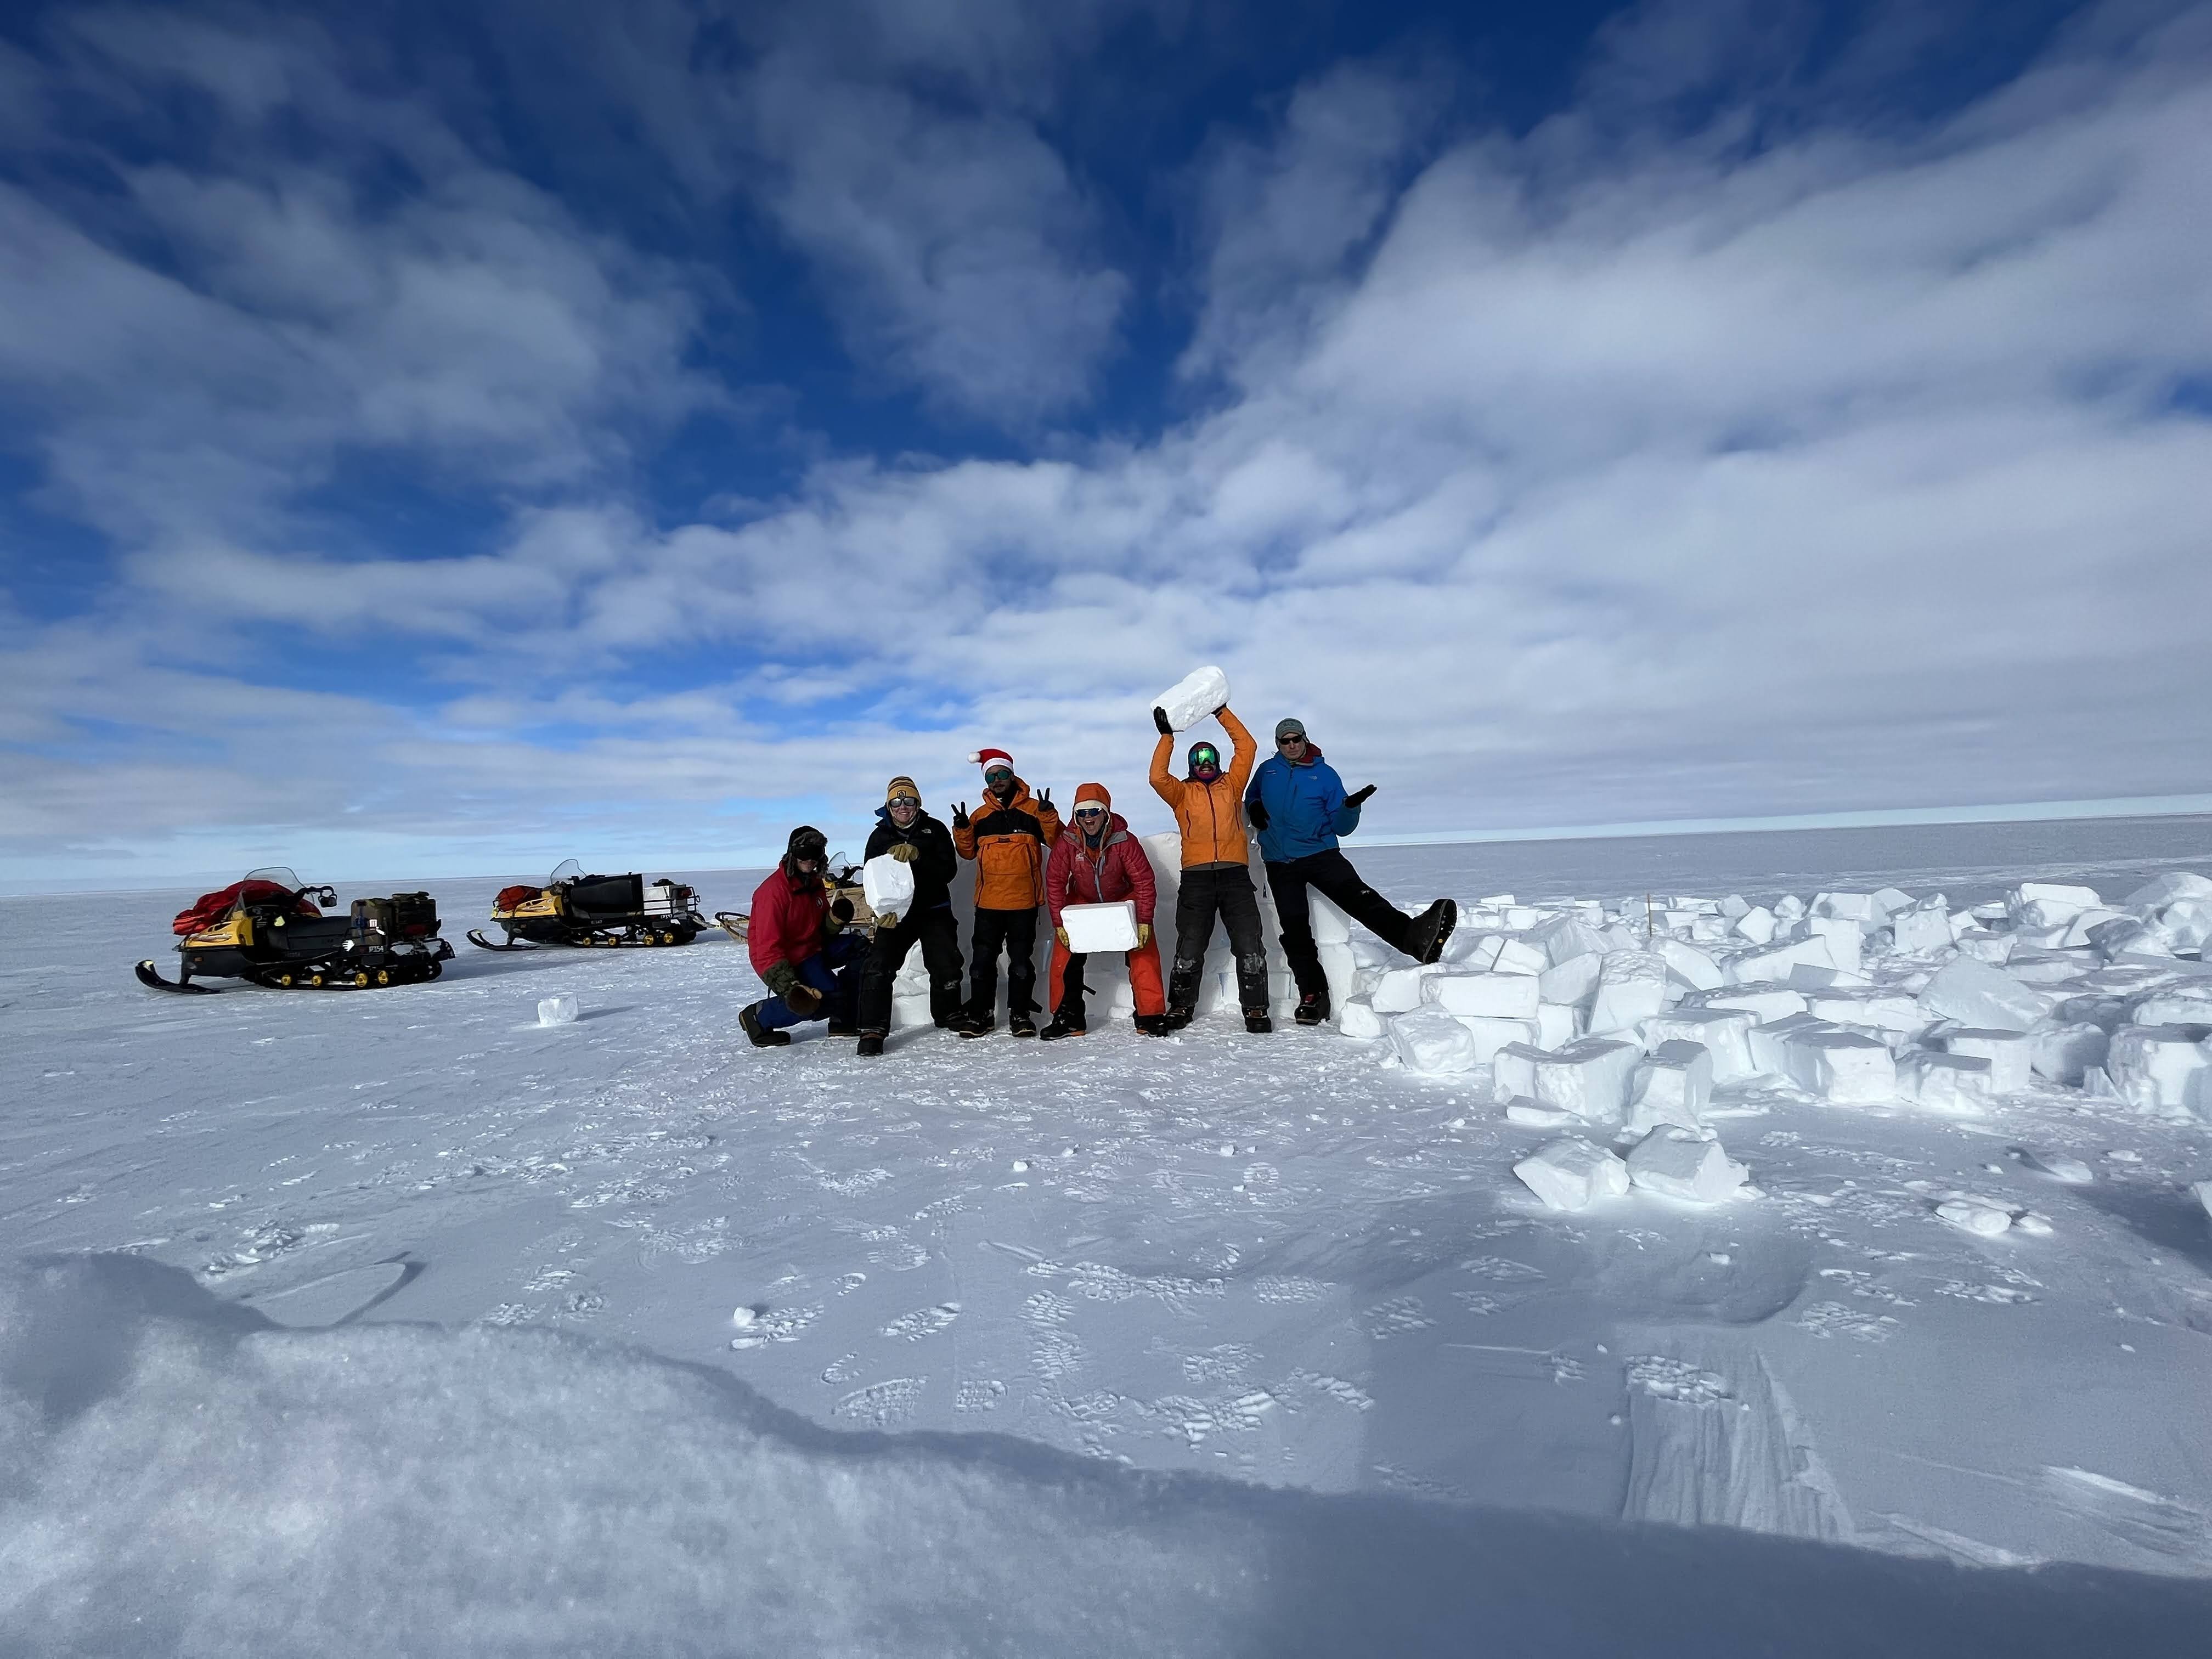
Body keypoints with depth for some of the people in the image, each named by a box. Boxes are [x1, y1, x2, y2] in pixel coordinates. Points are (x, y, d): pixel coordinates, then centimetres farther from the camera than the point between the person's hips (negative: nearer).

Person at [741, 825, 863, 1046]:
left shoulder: (815, 883, 8)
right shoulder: (774, 890, -20)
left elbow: (822, 930, 15)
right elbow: (768, 946, -24)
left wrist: (836, 919, -10)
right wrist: (789, 985, -32)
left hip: (813, 947, 9)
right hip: (787, 959, -9)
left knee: (861, 947, -5)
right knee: (829, 997, -24)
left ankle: (842, 1019, 0)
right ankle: (758, 1017, -7)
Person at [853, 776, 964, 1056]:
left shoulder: (935, 830, 1)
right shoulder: (879, 837, 7)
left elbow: (948, 871, -9)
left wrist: (917, 856, -25)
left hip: (934, 911, 0)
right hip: (894, 913, 0)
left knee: (945, 964, -2)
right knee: (878, 967, -15)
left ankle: (949, 1014, 26)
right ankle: (872, 1030, -9)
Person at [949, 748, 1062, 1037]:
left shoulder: (1033, 808, 3)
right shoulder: (981, 815, 11)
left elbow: (1056, 841, -3)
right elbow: (968, 851, 14)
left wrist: (1048, 816, -18)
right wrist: (962, 828, -3)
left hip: (1024, 900, -2)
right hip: (988, 901, 3)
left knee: (1021, 959, 5)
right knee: (982, 959, 5)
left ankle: (1020, 1014, 14)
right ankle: (980, 1013, 15)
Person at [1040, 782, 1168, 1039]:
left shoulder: (1124, 841, -25)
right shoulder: (1067, 842, -20)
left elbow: (1144, 880, -20)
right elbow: (1055, 882, -13)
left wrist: (1144, 921, -23)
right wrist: (1059, 923, -18)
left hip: (1124, 901, -1)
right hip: (1082, 904, 2)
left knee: (1144, 955, -10)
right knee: (1066, 957, -7)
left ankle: (1151, 1017, 1)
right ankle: (1068, 1017, 6)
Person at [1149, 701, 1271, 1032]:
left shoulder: (1231, 786, 15)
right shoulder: (1183, 792, 13)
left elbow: (1247, 746, 10)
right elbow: (1158, 777, -6)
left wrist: (1222, 712, 7)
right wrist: (1167, 737, -6)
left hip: (1235, 874, 0)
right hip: (1196, 877, 0)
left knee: (1249, 946, -2)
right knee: (1189, 947, 3)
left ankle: (1256, 1008, 6)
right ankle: (1181, 1007, 17)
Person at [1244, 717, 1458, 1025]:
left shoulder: (1325, 774, 5)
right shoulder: (1267, 771, 9)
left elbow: (1341, 827, 4)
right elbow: (1251, 797, 27)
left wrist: (1350, 807, -19)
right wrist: (1254, 808, 2)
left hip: (1320, 853, -2)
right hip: (1280, 863, 2)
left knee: (1357, 896, -26)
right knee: (1295, 930, -5)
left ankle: (1412, 936, -47)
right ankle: (1312, 996, 2)